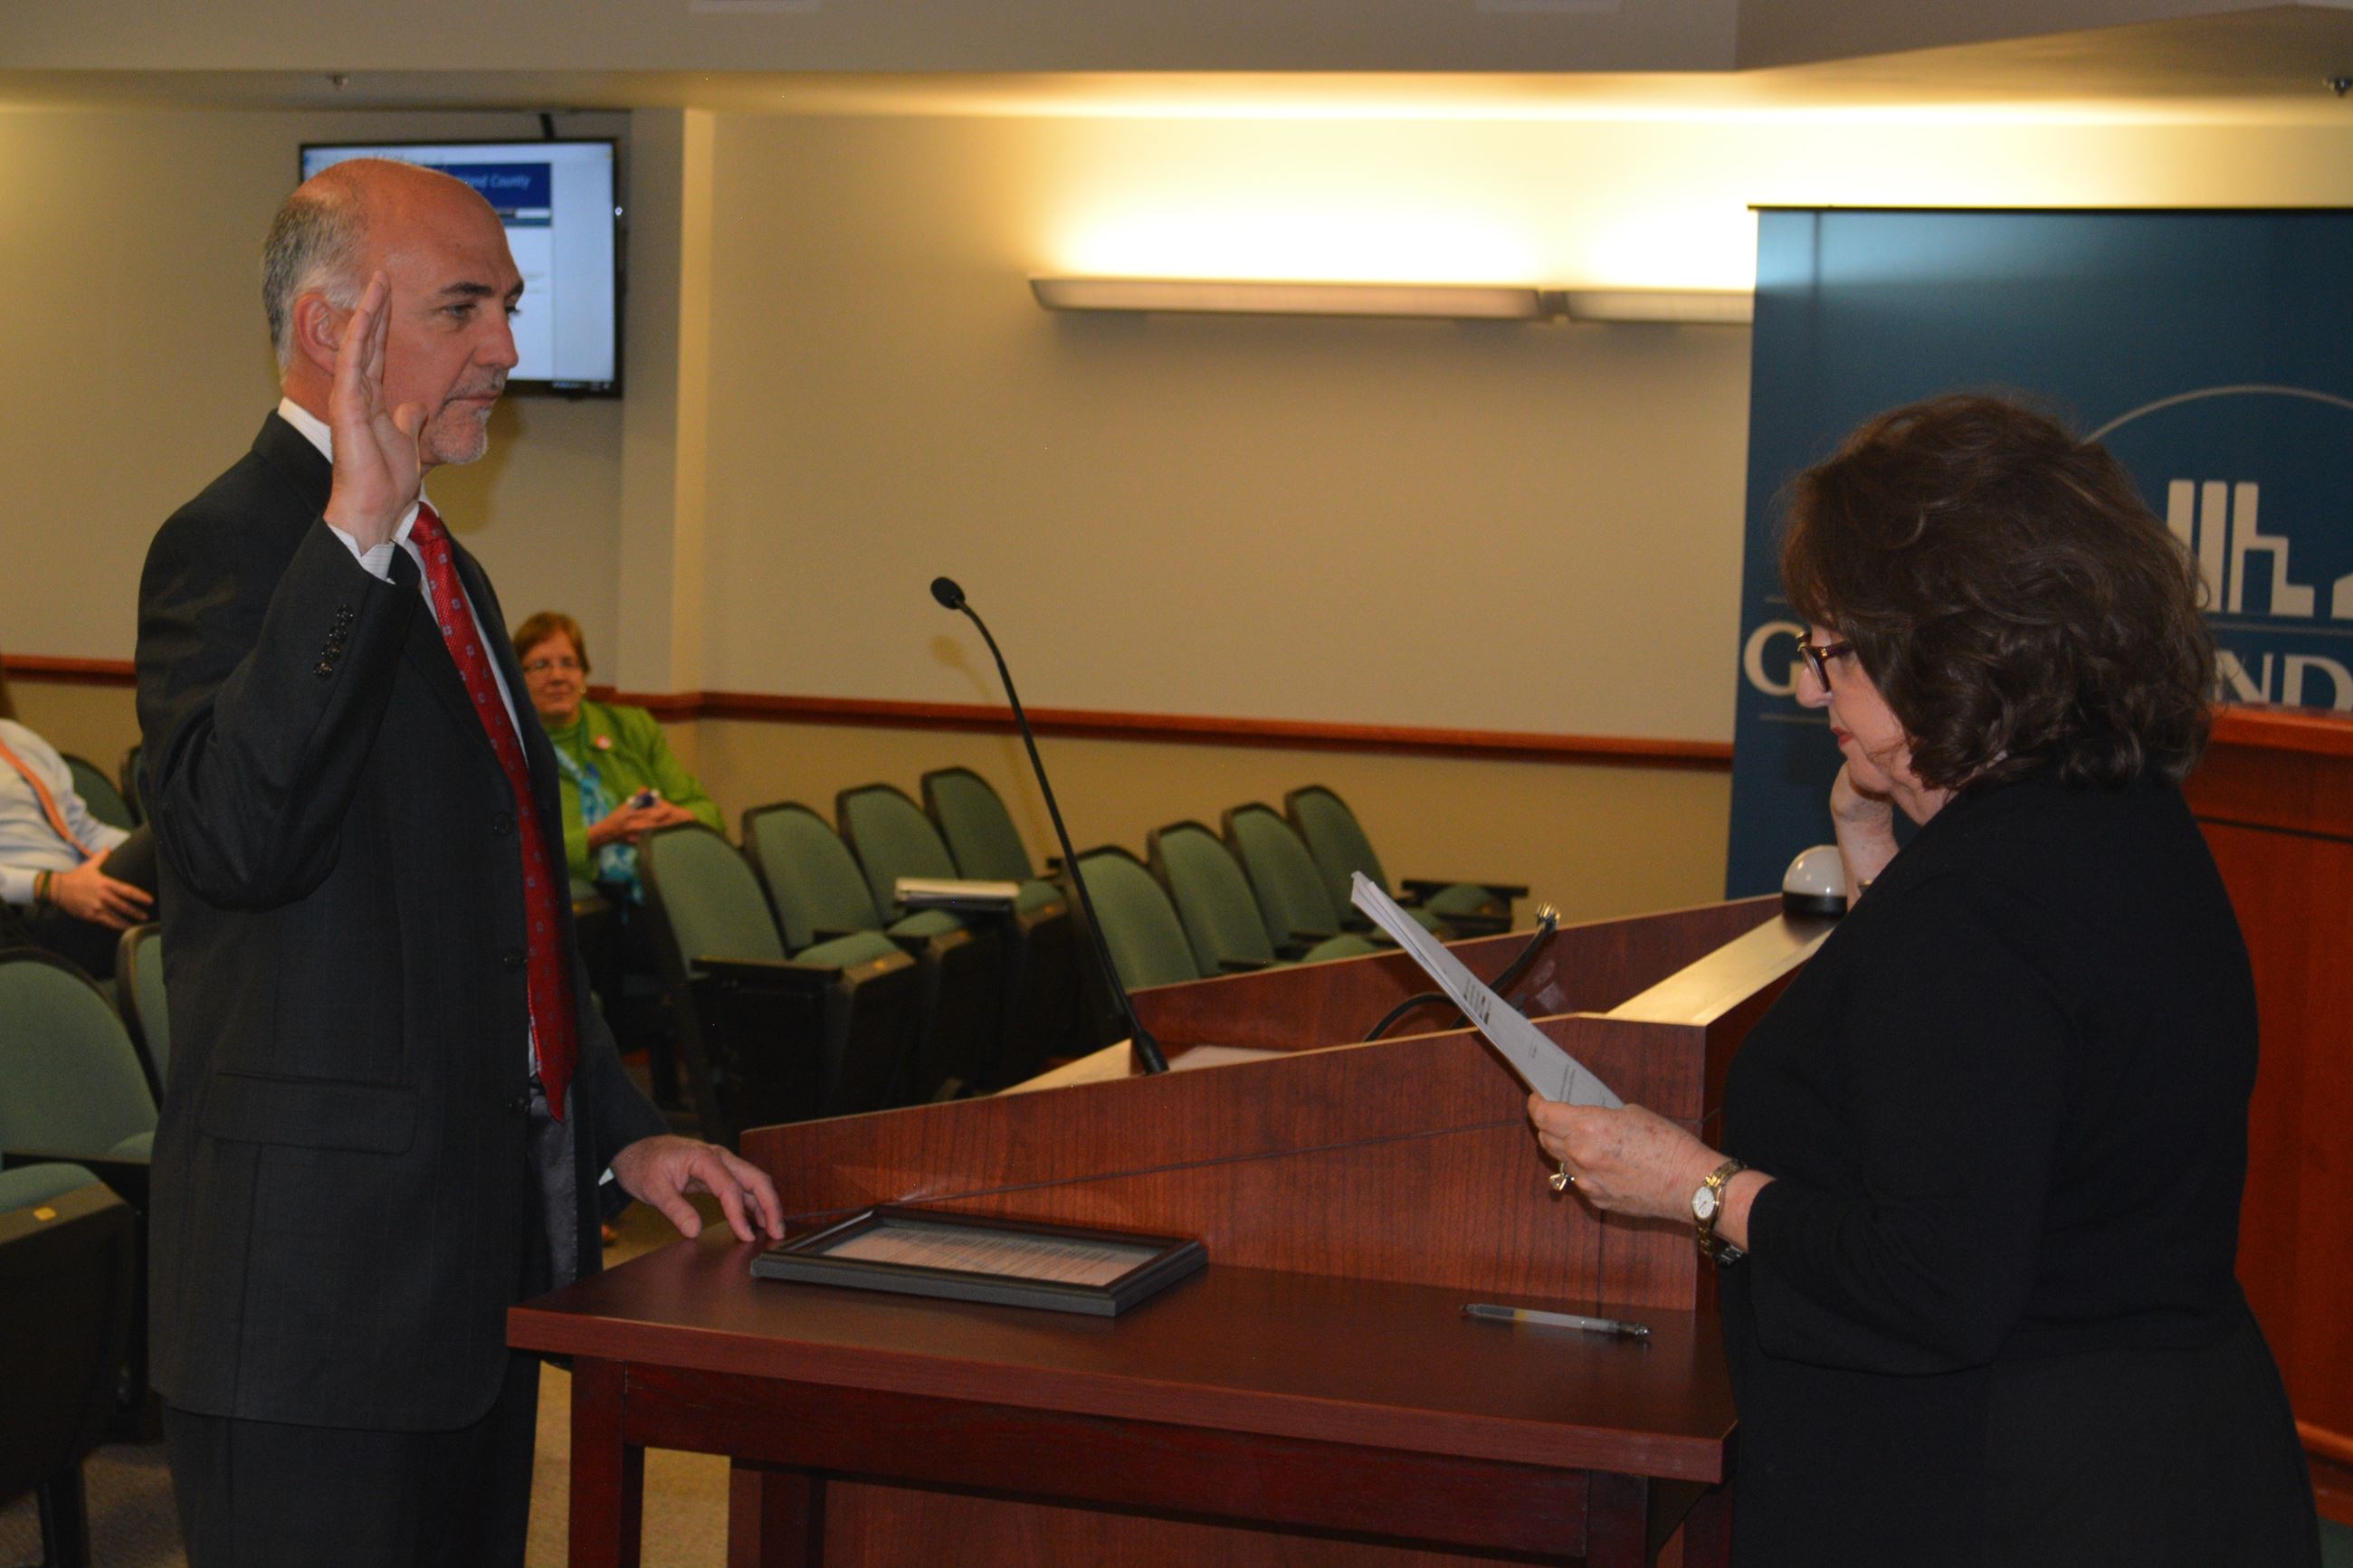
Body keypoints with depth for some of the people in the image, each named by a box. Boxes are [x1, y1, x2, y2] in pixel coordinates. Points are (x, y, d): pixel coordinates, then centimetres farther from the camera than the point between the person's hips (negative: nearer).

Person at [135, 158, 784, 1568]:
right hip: (323, 1278, -9)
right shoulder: (233, 549, -12)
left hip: (486, 1255, 9)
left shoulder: (439, 571, 17)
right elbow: (240, 836, -31)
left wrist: (620, 1135, 15)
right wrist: (355, 532, -32)